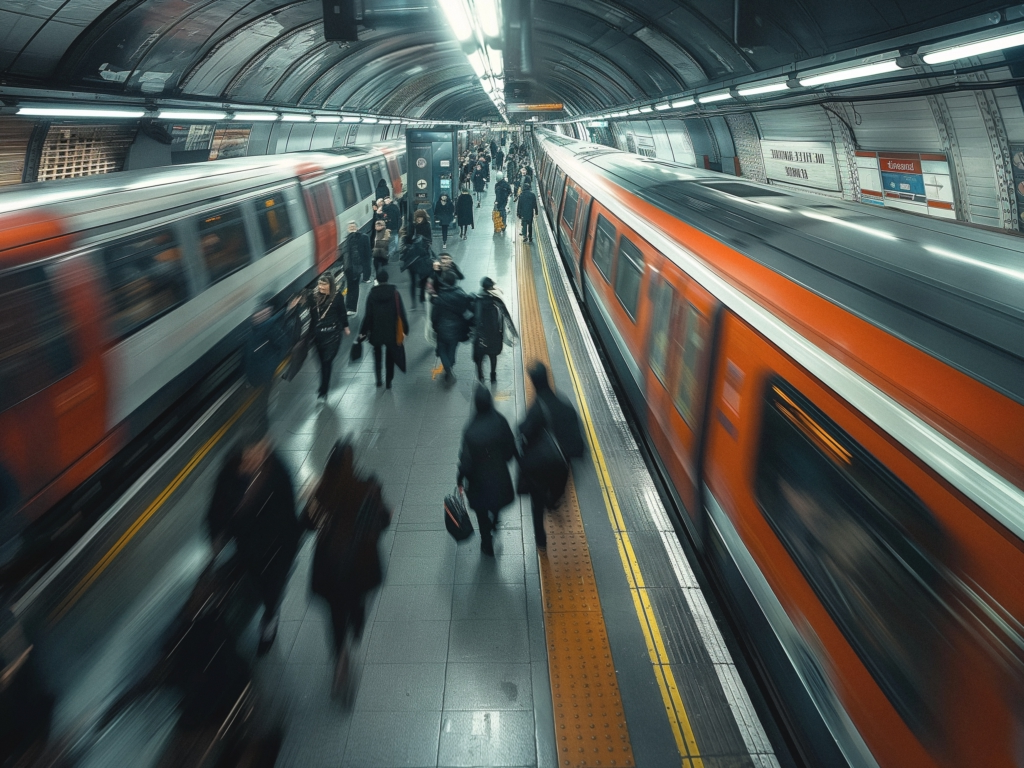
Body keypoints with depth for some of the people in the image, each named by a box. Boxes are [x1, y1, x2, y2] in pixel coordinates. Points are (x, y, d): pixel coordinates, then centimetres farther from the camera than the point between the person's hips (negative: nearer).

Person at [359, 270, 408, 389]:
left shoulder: (372, 294, -8)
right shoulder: (394, 292, -9)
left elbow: (368, 314, -8)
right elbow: (401, 312, -10)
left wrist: (363, 331, 0)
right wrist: (405, 328, -2)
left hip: (376, 331, 0)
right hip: (391, 331, 0)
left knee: (377, 355, 21)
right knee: (390, 357, 14)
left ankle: (378, 379, 15)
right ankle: (388, 381, 15)